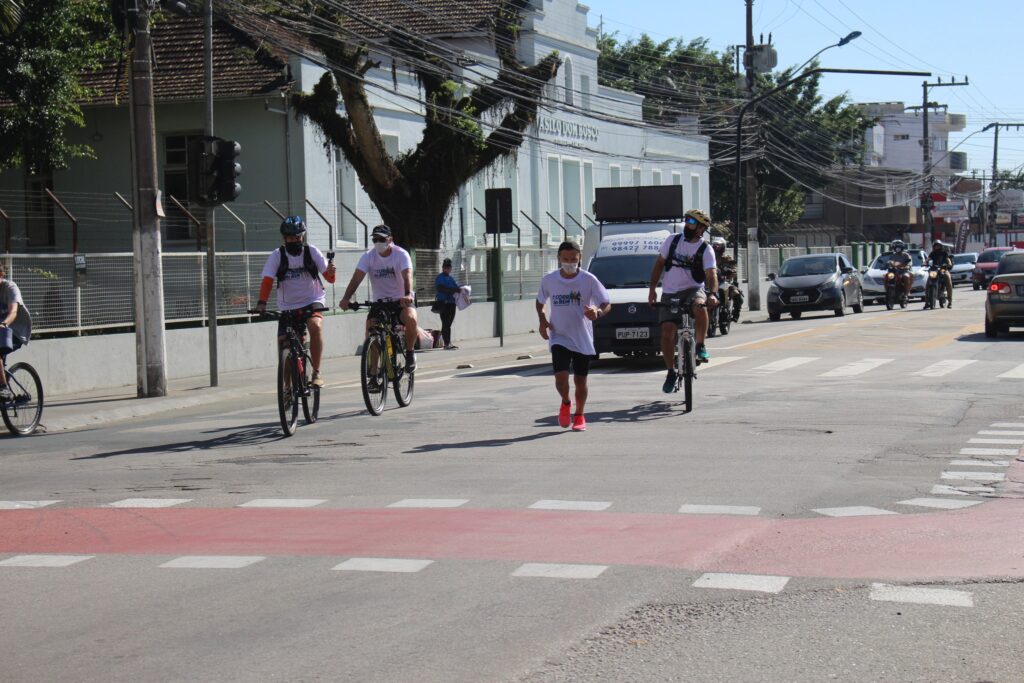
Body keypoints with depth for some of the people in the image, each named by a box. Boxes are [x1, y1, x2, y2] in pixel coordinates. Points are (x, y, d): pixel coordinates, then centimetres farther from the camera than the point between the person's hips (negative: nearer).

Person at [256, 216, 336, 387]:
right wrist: (261, 303, -29)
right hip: (287, 306, 2)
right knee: (284, 343, -6)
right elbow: (267, 281, -13)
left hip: (312, 302, -1)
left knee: (315, 326, -31)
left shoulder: (312, 252, -3)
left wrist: (330, 271, -30)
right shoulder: (277, 256, -4)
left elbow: (329, 278, -6)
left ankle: (316, 372, -24)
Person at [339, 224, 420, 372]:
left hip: (401, 300, -3)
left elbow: (407, 276, -29)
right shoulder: (368, 257, -7)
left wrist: (408, 295, -50)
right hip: (380, 301, 3)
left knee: (411, 319, -33)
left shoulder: (401, 254, -13)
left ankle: (410, 353, -8)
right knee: (370, 332, -17)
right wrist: (346, 298, -36)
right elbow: (357, 278, -19)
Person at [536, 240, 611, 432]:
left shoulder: (589, 280, -9)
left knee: (580, 380, 7)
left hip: (583, 338, 0)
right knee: (561, 376, -15)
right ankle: (565, 404, 18)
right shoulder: (549, 280, -2)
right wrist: (542, 320, -1)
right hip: (559, 337, 0)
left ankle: (579, 416, 30)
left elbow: (607, 304, -7)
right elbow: (540, 301, 16)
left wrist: (598, 312, -29)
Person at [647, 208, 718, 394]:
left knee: (699, 306, -38)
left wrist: (712, 294, -37)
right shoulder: (672, 241, 3)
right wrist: (653, 288, 4)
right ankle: (671, 373, 6)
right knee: (667, 332, -11)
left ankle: (701, 346, -17)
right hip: (670, 293, 3)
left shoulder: (706, 250, -6)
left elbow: (711, 274, -18)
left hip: (693, 289, -2)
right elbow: (659, 264, 12)